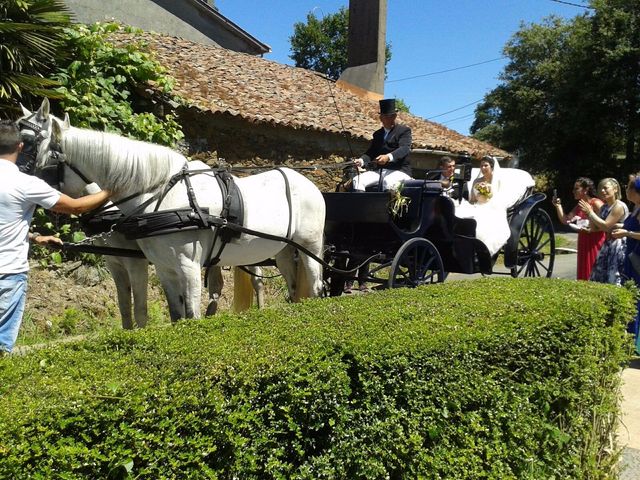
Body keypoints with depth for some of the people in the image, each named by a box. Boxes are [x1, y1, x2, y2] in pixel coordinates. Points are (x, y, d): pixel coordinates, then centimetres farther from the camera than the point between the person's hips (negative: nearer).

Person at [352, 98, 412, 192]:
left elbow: (405, 149, -14)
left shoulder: (404, 130, 3)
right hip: (379, 171, 5)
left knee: (388, 182, -38)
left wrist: (388, 157, -34)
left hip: (399, 170, -5)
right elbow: (371, 152, 12)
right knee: (357, 180, -19)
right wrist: (361, 160, -12)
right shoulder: (377, 134, 20)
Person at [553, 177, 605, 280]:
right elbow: (565, 220, 7)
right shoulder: (579, 205, 13)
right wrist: (558, 205, 1)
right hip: (583, 243, 8)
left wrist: (589, 230, -26)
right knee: (584, 272, 10)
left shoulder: (596, 203, -11)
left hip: (596, 243, -8)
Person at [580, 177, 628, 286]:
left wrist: (590, 212, -16)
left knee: (614, 279, -7)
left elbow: (605, 226, -20)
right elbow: (594, 228, 11)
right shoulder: (604, 207, 13)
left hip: (619, 245, -9)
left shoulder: (619, 206, -12)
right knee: (599, 276, 10)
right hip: (607, 245, 9)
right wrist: (589, 212, -2)